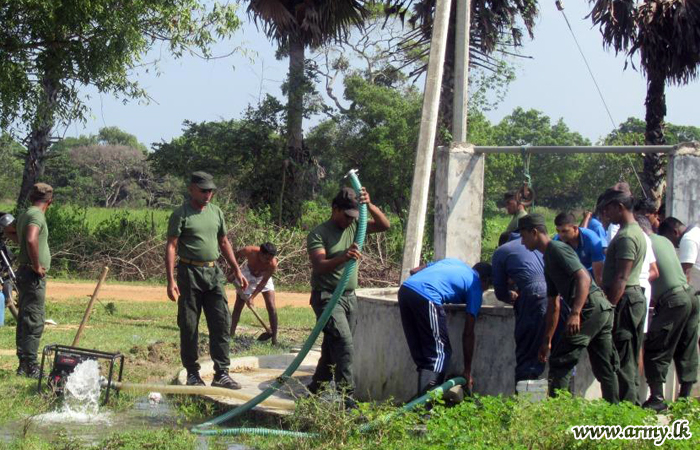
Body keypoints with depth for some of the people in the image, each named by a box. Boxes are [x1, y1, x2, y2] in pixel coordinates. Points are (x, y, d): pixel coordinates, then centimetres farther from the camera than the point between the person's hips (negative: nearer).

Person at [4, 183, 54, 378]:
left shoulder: (25, 214, 13)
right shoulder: (37, 215, -15)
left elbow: (9, 230, 33)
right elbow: (31, 239, -32)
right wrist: (37, 265, -21)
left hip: (25, 272, 10)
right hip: (34, 275, -10)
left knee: (24, 319, 14)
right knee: (34, 321, -8)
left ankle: (23, 364, 20)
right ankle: (30, 366, -8)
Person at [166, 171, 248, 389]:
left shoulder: (216, 212, 11)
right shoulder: (181, 214, -6)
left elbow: (224, 242, 20)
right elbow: (171, 247, -10)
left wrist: (236, 269, 17)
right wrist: (171, 280, -18)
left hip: (213, 273, 5)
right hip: (189, 273, -5)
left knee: (222, 323, -1)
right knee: (189, 326, 3)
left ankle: (222, 373, 3)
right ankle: (192, 373, 13)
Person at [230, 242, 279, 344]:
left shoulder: (272, 264, -36)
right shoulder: (249, 251, -36)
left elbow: (263, 282, -27)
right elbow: (236, 254, -12)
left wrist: (252, 297, -31)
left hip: (263, 277, -1)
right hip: (248, 274, 1)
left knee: (271, 307, -11)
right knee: (238, 306, 3)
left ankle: (274, 339, -7)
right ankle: (231, 334, 15)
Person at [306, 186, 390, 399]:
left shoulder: (354, 226, 9)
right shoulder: (319, 234, -9)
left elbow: (384, 225, 1)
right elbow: (319, 266, -22)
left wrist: (369, 205, -16)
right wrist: (343, 257, -39)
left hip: (349, 297, 7)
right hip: (327, 297, -7)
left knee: (332, 349, 13)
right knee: (344, 344, -20)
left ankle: (315, 391, 26)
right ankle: (346, 395, -22)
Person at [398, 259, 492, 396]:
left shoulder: (453, 261, 33)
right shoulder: (475, 286, 15)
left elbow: (414, 271, 30)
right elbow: (468, 333, 13)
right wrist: (467, 371, 19)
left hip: (405, 289, 7)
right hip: (426, 297, -7)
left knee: (421, 354, 16)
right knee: (439, 354, 3)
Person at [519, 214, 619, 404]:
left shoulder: (557, 249, -6)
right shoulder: (548, 259, 24)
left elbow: (584, 277, -19)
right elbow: (554, 304, 27)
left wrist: (575, 313, -30)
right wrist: (547, 340, 26)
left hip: (591, 309, -10)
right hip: (602, 310, 10)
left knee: (559, 362, -7)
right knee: (604, 369, 11)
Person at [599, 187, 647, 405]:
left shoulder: (626, 237, -16)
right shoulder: (638, 232, 17)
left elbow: (621, 278, -22)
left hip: (624, 299, -11)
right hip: (636, 296, 11)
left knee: (622, 359, -8)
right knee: (631, 359, 13)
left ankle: (627, 405, -8)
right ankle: (633, 402, 17)